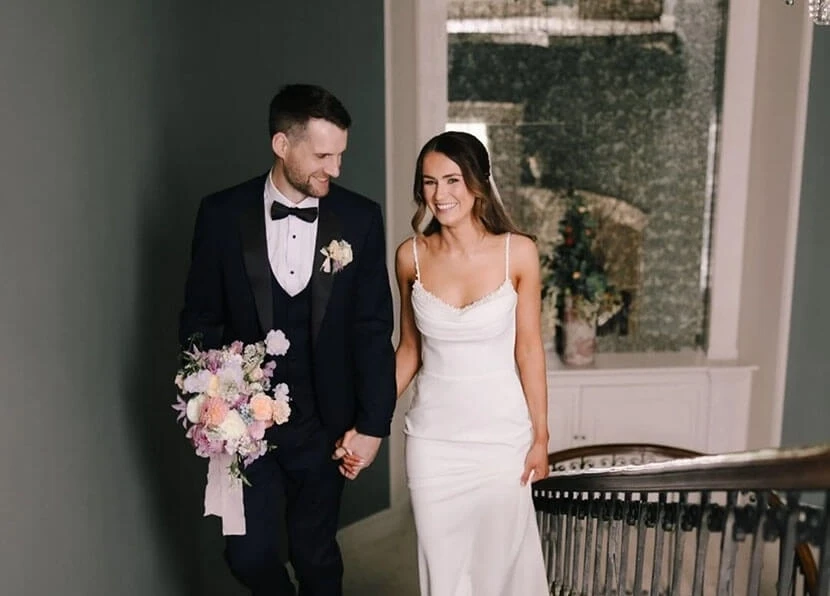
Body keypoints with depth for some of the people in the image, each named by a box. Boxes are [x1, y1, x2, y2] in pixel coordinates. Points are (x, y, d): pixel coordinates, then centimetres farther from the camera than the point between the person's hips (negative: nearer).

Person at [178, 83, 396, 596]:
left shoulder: (360, 218, -6)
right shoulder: (222, 213, -6)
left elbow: (374, 329, -5)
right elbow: (201, 319, 1)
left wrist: (372, 423, -7)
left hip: (325, 424, 0)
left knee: (317, 554, 14)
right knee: (249, 554, 6)